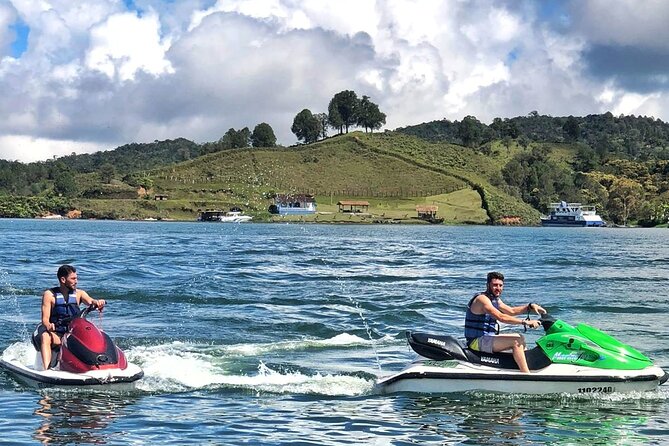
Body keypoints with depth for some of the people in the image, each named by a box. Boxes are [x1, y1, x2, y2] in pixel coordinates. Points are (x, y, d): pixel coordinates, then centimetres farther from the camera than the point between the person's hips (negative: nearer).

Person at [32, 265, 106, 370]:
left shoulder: (79, 293, 8)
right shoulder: (49, 295, 0)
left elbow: (90, 301, -10)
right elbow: (45, 319, -8)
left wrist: (98, 302, -35)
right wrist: (49, 326, -32)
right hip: (55, 334, -3)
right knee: (45, 337, -35)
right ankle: (47, 368, -48)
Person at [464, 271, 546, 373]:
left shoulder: (495, 299, 14)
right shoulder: (482, 299, -17)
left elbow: (511, 311, 24)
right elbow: (501, 317, -27)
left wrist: (530, 306, 8)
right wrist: (525, 322, -28)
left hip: (487, 338, 11)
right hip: (477, 342, -11)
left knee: (520, 338, 17)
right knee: (516, 340, -21)